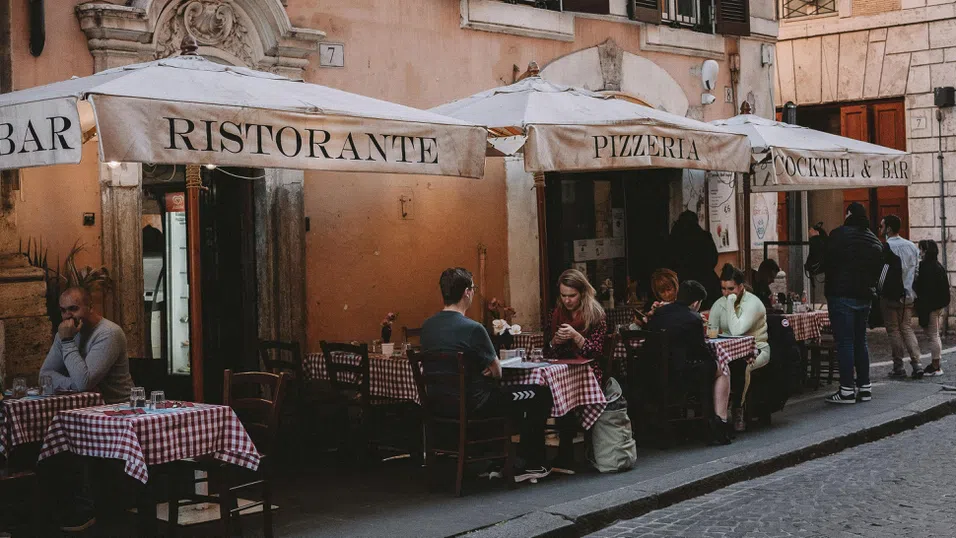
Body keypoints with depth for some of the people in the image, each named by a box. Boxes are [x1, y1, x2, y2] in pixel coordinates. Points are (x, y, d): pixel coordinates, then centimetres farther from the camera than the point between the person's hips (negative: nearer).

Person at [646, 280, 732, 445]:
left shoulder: (659, 312, 11)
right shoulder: (693, 318, -7)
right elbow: (700, 350, -2)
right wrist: (714, 362, 18)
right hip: (681, 373, -7)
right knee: (721, 371, 16)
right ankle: (719, 424, 7)